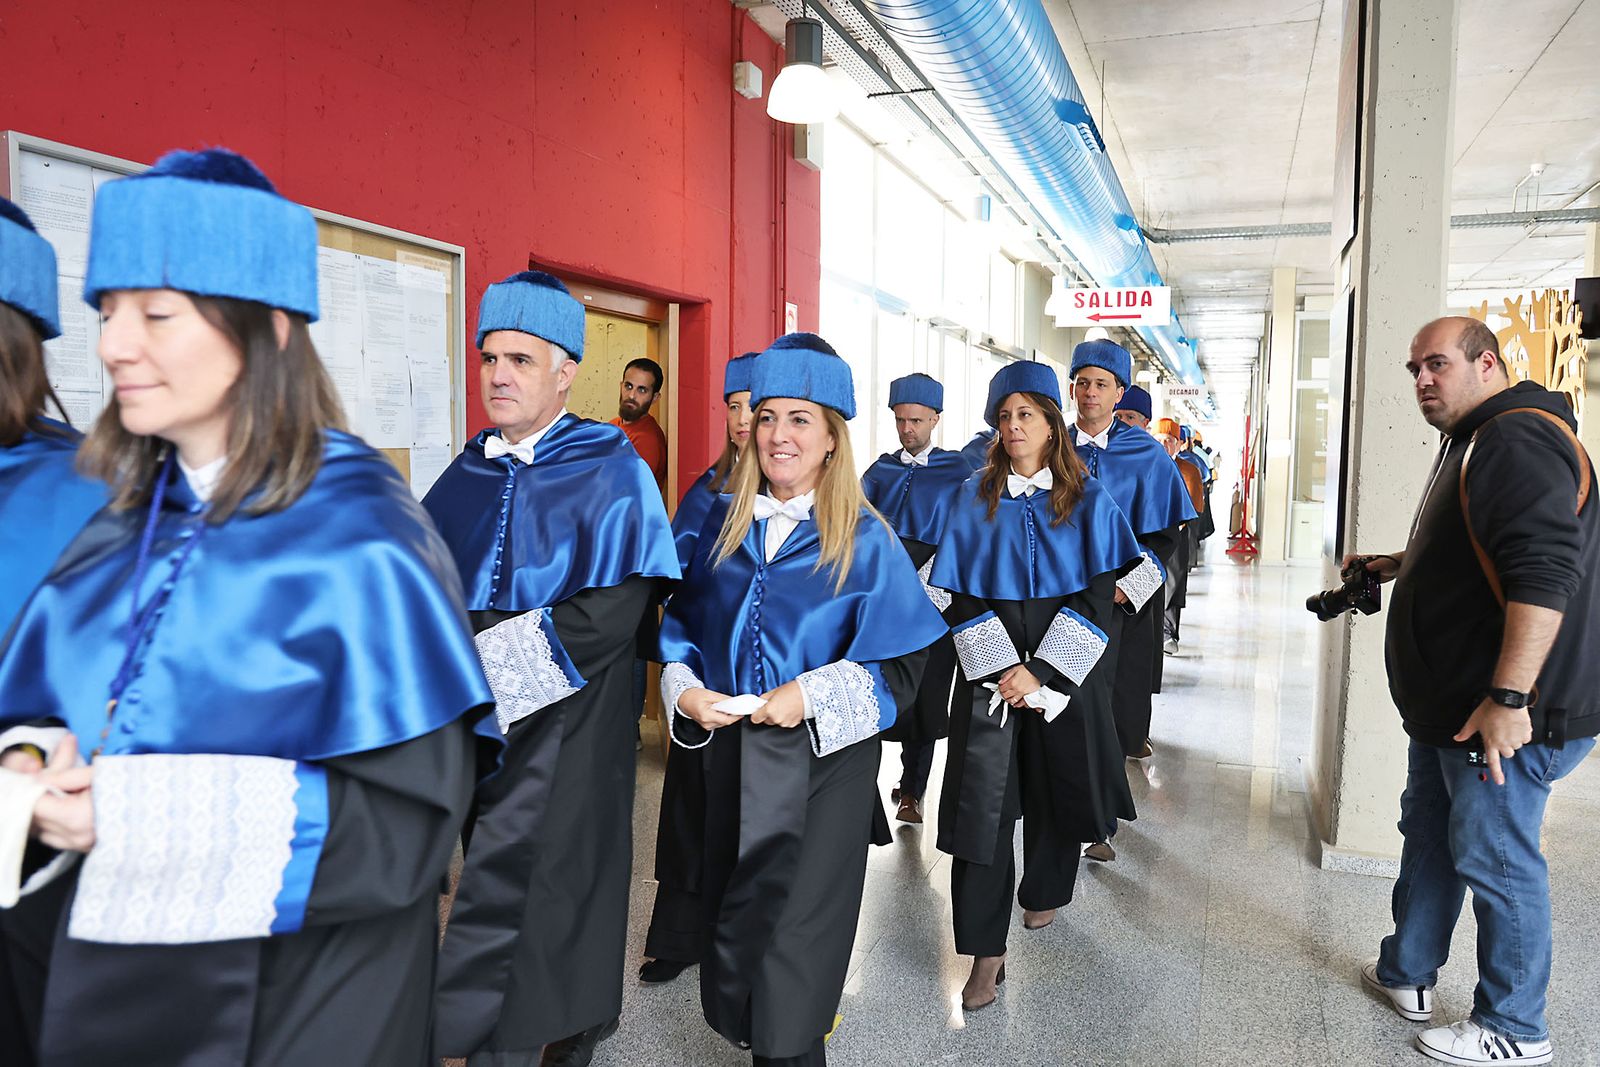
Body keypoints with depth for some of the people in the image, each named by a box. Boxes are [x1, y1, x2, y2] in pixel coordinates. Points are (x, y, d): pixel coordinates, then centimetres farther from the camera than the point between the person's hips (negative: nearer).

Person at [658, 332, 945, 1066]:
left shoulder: (865, 541, -8)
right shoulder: (720, 522, 4)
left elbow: (901, 665, -9)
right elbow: (681, 623, 10)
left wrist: (812, 694, -21)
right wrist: (685, 689, -9)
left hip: (823, 757, -4)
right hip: (730, 747, 4)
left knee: (798, 918, 4)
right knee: (732, 905, 16)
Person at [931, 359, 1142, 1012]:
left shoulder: (1087, 500, 0)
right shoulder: (975, 497, 3)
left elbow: (1098, 595, -5)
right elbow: (961, 594, 0)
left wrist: (1040, 672, -14)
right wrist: (1001, 669, -12)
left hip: (1063, 668, 1)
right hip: (990, 668, 0)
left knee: (1057, 785, 13)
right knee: (983, 799, -6)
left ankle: (1044, 892, 41)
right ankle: (985, 952, 1)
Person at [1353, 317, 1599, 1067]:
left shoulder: (1519, 440, -18)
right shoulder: (1474, 443, 17)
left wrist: (1509, 697, -31)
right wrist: (1398, 566, 19)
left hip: (1504, 714, -11)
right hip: (1451, 705, 11)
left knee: (1494, 861, 2)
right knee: (1429, 835, 20)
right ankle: (1406, 974, 35)